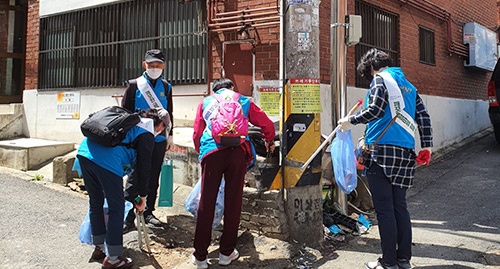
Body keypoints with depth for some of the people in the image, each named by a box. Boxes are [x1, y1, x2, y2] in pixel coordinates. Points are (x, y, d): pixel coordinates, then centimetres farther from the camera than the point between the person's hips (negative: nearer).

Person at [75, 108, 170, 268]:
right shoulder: (147, 135, 6)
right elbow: (144, 167, 6)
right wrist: (143, 197, 17)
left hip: (84, 151, 9)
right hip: (107, 161, -9)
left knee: (95, 203, 21)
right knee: (117, 208, 4)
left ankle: (99, 247, 35)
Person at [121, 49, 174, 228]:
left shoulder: (166, 87, 9)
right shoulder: (134, 85, -1)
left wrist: (170, 135, 13)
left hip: (159, 140, 4)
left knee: (153, 178, 11)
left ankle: (148, 212, 24)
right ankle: (129, 217, 5)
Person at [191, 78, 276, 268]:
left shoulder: (206, 102, 25)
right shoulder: (243, 101, 24)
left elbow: (196, 133, 21)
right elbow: (267, 124, 23)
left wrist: (200, 151, 38)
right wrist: (269, 142, 42)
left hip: (212, 152, 0)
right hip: (237, 151, 0)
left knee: (206, 203, 2)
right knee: (233, 201, 7)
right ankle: (226, 253, 15)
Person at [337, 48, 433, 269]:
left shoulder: (380, 79, 1)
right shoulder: (408, 85, 21)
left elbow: (376, 109, -14)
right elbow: (423, 116, 15)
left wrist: (351, 120, -2)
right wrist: (426, 146, 14)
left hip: (382, 150, -7)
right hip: (405, 152, 7)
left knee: (384, 209, -2)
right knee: (400, 206, 12)